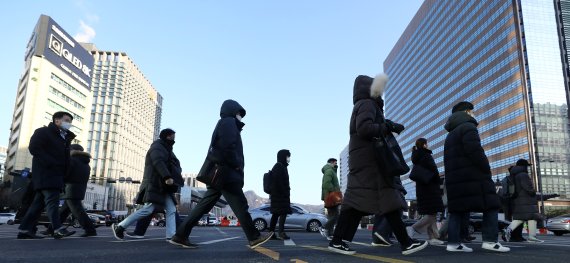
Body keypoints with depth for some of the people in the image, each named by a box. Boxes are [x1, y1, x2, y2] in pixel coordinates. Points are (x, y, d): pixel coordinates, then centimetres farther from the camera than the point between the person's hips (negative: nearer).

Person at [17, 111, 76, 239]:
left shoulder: (65, 138, 23)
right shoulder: (43, 132, 1)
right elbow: (34, 148, -13)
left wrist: (64, 173, 5)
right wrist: (51, 164, -19)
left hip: (56, 175, 8)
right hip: (45, 173, -8)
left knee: (40, 202, 8)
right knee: (52, 200, -18)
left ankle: (25, 230, 13)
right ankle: (58, 229, -26)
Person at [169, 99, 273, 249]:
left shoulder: (223, 124, 28)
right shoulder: (228, 122, -3)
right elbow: (228, 147, -18)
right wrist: (236, 165, -9)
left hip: (219, 173, 10)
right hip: (227, 173, -10)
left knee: (205, 205, 6)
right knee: (240, 205, -5)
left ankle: (181, 236, 5)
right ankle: (254, 238, 0)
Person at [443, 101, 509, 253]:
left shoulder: (450, 135, 25)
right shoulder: (468, 127, -4)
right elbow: (475, 152, -16)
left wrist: (452, 176, 15)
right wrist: (487, 170, -7)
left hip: (454, 178, 8)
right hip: (472, 177, -8)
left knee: (458, 210, 5)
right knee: (491, 206, -1)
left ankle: (453, 243, -1)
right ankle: (490, 240, -9)